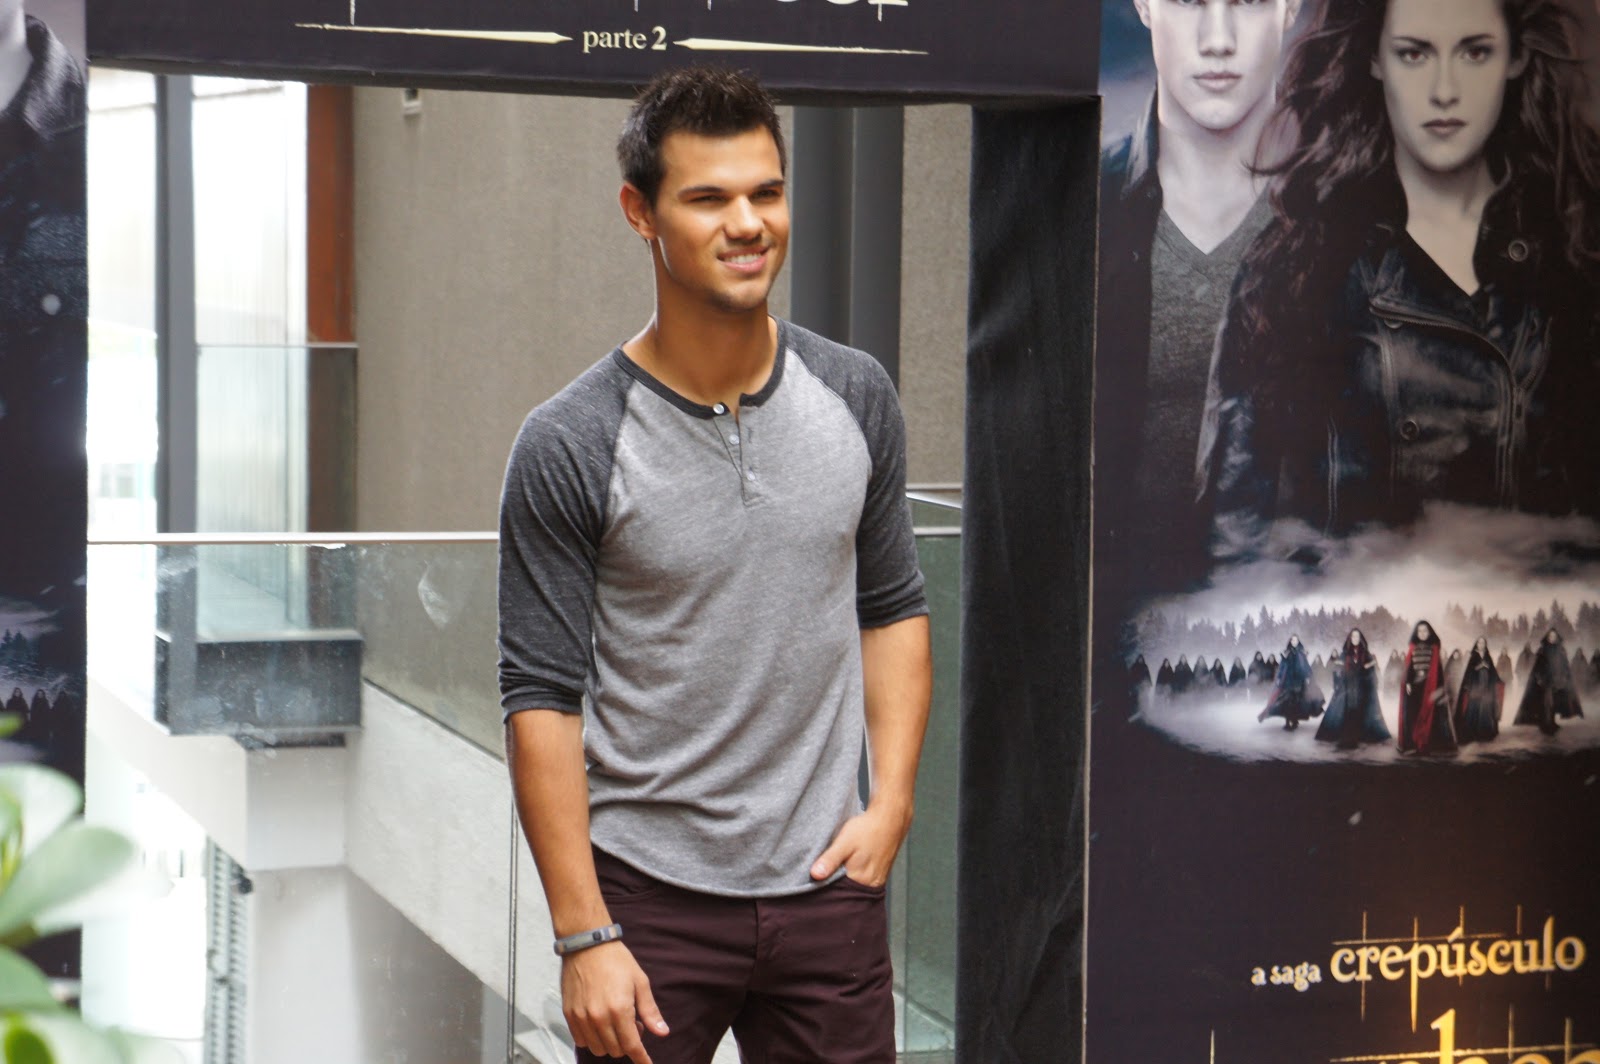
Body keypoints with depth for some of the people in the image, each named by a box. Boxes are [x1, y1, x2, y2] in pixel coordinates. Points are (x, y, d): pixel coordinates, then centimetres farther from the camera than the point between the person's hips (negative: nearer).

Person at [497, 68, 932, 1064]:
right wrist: (584, 936, -12)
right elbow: (542, 698, -9)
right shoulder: (569, 447, -10)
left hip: (826, 885, 3)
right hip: (651, 897, -3)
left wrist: (892, 801, 3)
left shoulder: (857, 398, 3)